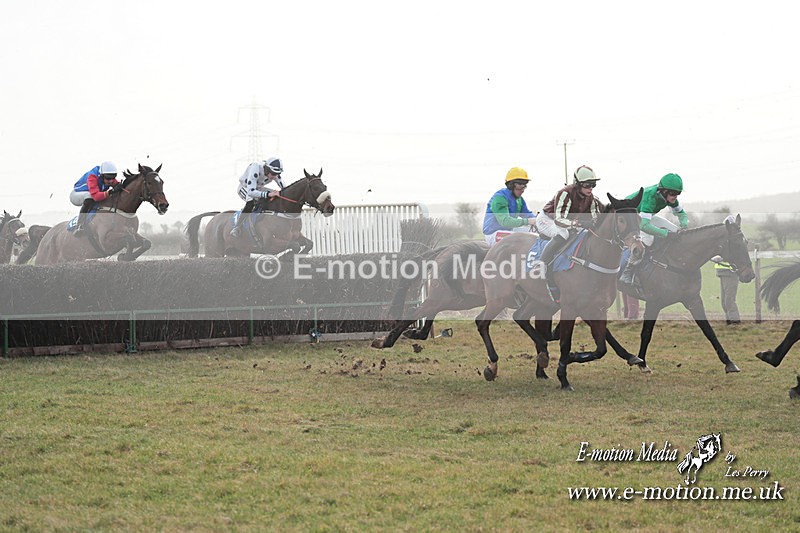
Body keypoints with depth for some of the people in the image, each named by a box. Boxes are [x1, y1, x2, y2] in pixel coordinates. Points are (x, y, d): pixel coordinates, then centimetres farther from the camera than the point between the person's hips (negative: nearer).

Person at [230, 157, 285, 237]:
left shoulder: (274, 172, -20)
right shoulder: (255, 170, -40)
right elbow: (251, 192, -48)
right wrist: (268, 194, -59)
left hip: (258, 188, 6)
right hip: (245, 187, -6)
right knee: (251, 202, -38)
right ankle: (236, 228, -32)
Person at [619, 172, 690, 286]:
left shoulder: (670, 197, -17)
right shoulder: (650, 197, -41)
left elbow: (682, 214, -2)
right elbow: (643, 225, -51)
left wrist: (684, 226, -26)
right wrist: (667, 233, -53)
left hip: (645, 216, 8)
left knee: (675, 231, -4)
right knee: (647, 238, -35)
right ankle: (627, 274, -29)